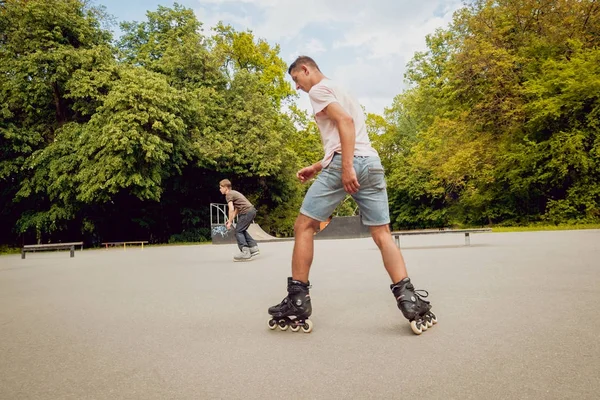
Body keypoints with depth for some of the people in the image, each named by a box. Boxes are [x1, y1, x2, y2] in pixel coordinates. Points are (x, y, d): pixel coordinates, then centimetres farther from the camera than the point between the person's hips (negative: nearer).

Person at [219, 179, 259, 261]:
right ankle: (254, 248, 16)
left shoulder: (228, 195, -5)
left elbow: (231, 209, -16)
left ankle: (245, 252, -9)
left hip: (246, 212, -9)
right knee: (242, 230, 19)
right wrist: (230, 220, 20)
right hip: (252, 210, 9)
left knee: (238, 231, -2)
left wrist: (230, 222, -10)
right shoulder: (234, 192, 25)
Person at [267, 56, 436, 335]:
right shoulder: (339, 90, 32)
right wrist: (317, 167, 28)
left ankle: (297, 303, 3)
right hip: (372, 162, 8)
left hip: (347, 162, -8)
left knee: (303, 227, 1)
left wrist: (346, 167, -22)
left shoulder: (318, 89, 4)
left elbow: (345, 121, -13)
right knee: (382, 234, 5)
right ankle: (411, 302, -5)